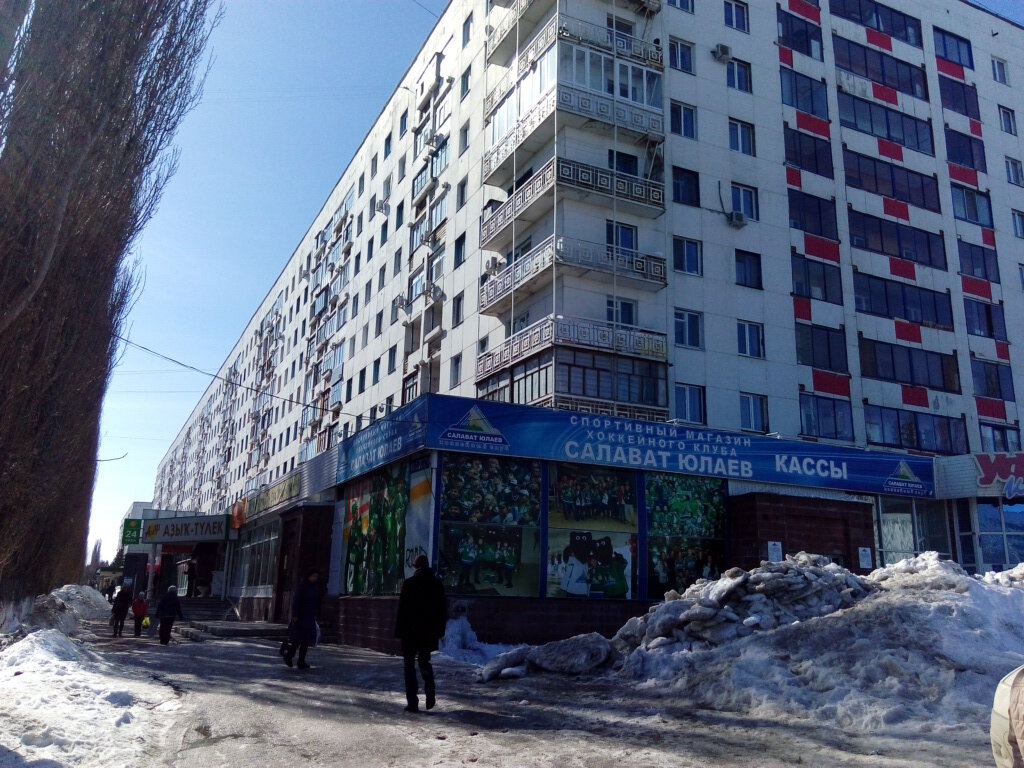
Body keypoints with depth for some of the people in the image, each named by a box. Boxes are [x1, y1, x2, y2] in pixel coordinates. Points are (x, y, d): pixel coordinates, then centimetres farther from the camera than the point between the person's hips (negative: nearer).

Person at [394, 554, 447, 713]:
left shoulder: (409, 583, -9)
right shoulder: (437, 583, 3)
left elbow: (402, 609, -10)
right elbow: (443, 609, 7)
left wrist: (399, 631, -5)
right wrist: (440, 630, 14)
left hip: (411, 631, -4)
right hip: (430, 632, 4)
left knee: (409, 665, 6)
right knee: (424, 661, 21)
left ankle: (412, 702, 2)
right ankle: (430, 691, 1)